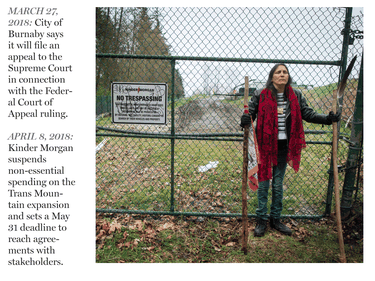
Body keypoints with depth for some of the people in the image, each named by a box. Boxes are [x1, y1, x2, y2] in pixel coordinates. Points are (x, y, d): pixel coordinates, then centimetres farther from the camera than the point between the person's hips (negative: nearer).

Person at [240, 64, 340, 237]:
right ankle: (261, 220, 21)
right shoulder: (260, 95, -6)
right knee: (263, 182, 5)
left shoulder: (296, 96, 4)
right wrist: (246, 120, -28)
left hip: (283, 146, 3)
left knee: (278, 184, 14)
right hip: (265, 145, -3)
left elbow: (308, 114, 8)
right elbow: (250, 112, -5)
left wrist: (327, 119, -7)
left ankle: (275, 219, 29)